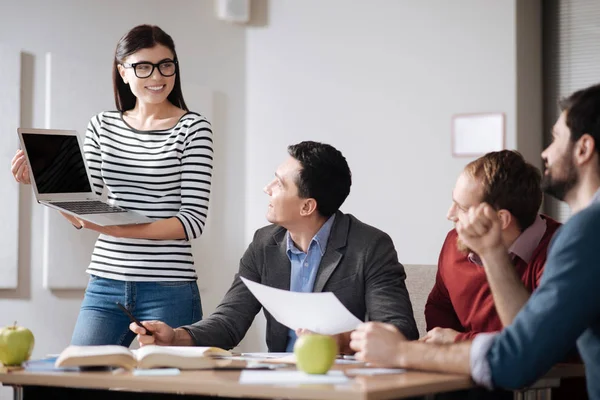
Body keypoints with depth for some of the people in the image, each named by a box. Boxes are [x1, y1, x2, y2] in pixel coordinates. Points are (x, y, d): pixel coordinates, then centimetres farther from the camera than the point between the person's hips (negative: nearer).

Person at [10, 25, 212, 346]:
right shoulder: (103, 126, 11)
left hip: (169, 290, -3)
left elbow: (194, 220, -10)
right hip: (104, 283, 4)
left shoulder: (193, 128, -2)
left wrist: (121, 228, -22)